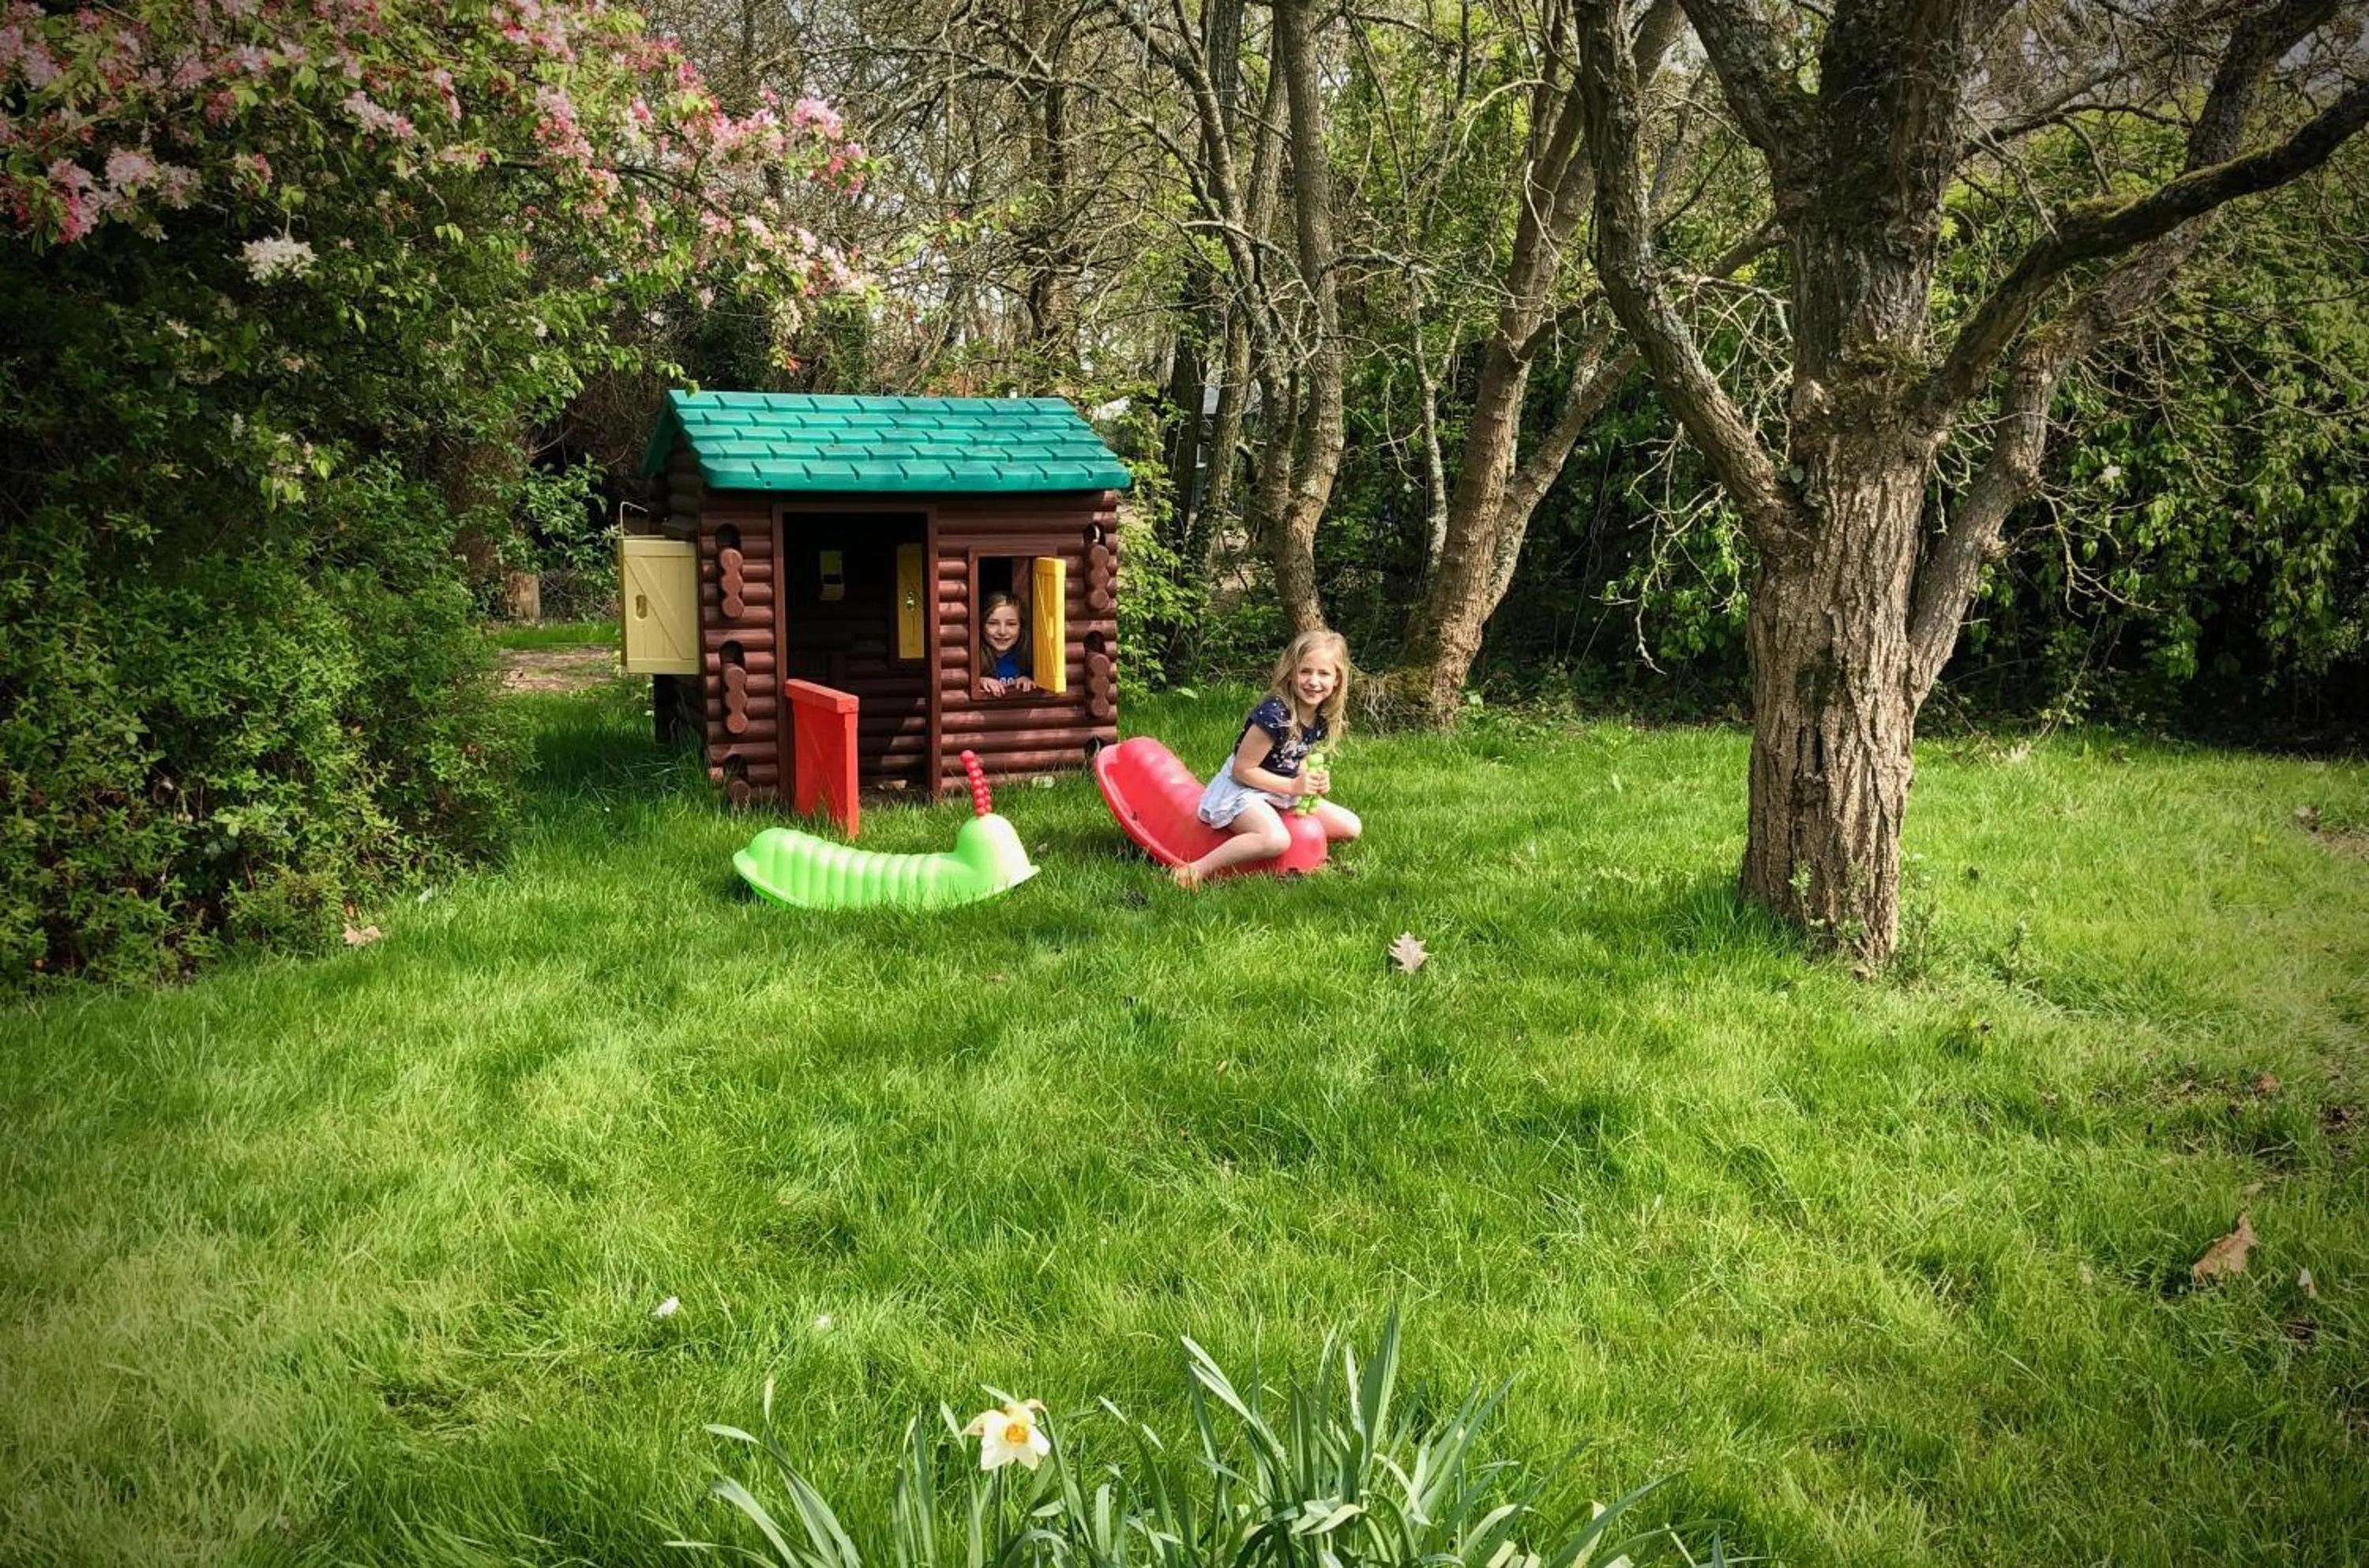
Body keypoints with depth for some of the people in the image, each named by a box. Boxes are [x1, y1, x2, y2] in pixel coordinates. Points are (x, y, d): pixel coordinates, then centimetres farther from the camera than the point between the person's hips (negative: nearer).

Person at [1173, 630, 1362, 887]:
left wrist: (1314, 779, -7)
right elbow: (1242, 770, -22)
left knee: (1351, 827, 4)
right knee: (1276, 840, -38)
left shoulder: (1322, 719, -2)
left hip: (1284, 791, 8)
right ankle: (1196, 870, -29)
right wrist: (1293, 786, -21)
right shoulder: (1274, 715, -27)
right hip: (1241, 788, -8)